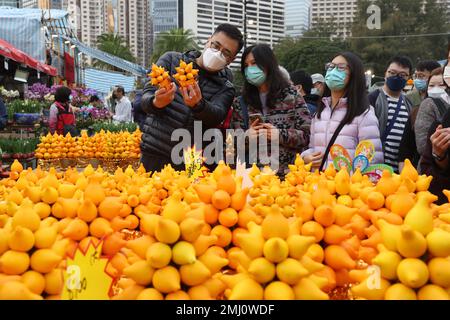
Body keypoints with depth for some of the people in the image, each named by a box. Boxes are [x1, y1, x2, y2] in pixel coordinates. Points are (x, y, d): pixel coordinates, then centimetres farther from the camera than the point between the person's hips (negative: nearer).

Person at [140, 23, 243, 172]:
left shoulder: (226, 87, 5)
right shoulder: (171, 60, 4)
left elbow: (216, 117, -15)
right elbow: (146, 100, -4)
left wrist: (198, 104, -37)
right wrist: (157, 102, -28)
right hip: (155, 155, 0)